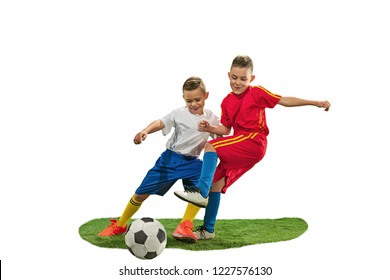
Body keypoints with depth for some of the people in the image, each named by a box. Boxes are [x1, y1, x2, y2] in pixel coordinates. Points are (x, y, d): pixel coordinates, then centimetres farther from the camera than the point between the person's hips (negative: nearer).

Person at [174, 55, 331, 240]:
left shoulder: (257, 93, 0)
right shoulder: (227, 102, 15)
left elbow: (285, 101, 1)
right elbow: (226, 129, 16)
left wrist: (315, 103, -1)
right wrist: (210, 128, -4)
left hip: (253, 141, -7)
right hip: (240, 149, 7)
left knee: (211, 147, -24)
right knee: (216, 184, 5)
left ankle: (201, 192, -32)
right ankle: (208, 230, 15)